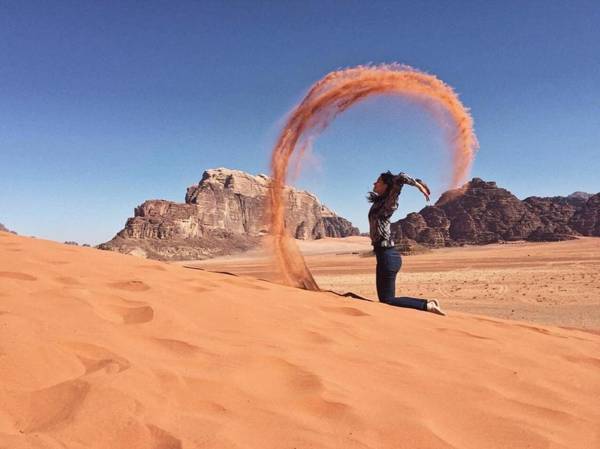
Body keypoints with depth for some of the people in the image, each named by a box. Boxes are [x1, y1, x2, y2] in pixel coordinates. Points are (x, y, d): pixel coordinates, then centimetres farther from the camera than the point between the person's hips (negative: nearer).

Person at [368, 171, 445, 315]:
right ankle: (427, 302, 17)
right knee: (384, 299, 14)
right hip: (384, 256, 9)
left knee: (387, 300, -6)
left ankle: (427, 306, -2)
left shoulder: (387, 203, -11)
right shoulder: (378, 201, 12)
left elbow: (400, 178, -26)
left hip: (387, 256, -9)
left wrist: (418, 185, -13)